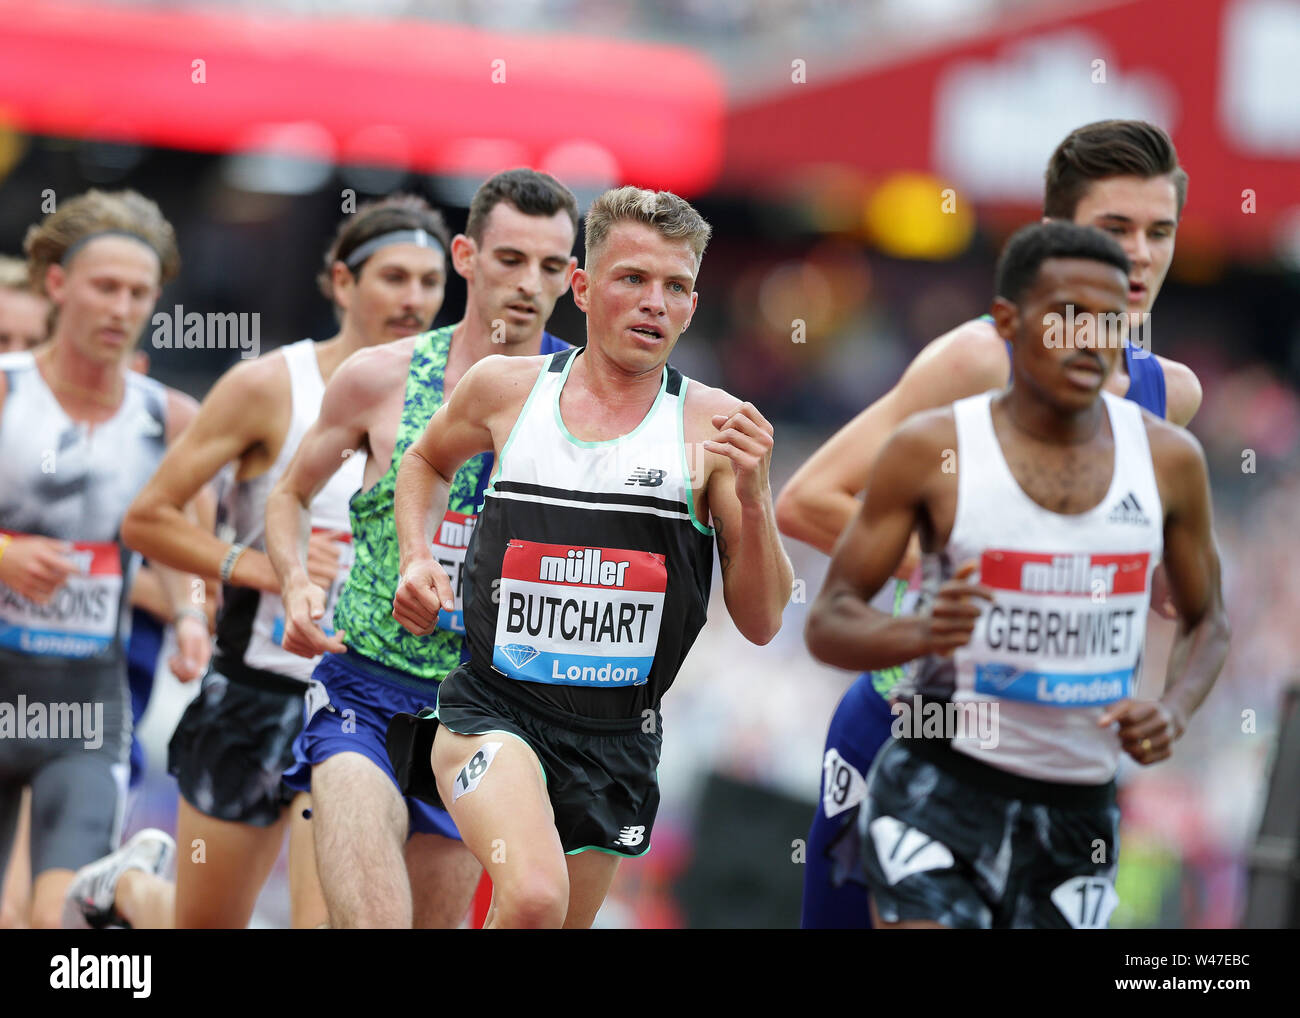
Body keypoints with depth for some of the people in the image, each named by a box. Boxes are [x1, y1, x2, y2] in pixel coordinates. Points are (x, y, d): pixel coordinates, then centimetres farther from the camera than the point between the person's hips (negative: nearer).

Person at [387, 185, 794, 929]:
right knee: (534, 897, -29)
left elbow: (762, 623, -4)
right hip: (494, 708, -2)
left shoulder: (716, 427, -3)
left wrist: (752, 497, -18)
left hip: (615, 740, 2)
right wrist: (417, 557, 7)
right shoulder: (505, 388, 0)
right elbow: (426, 462, 24)